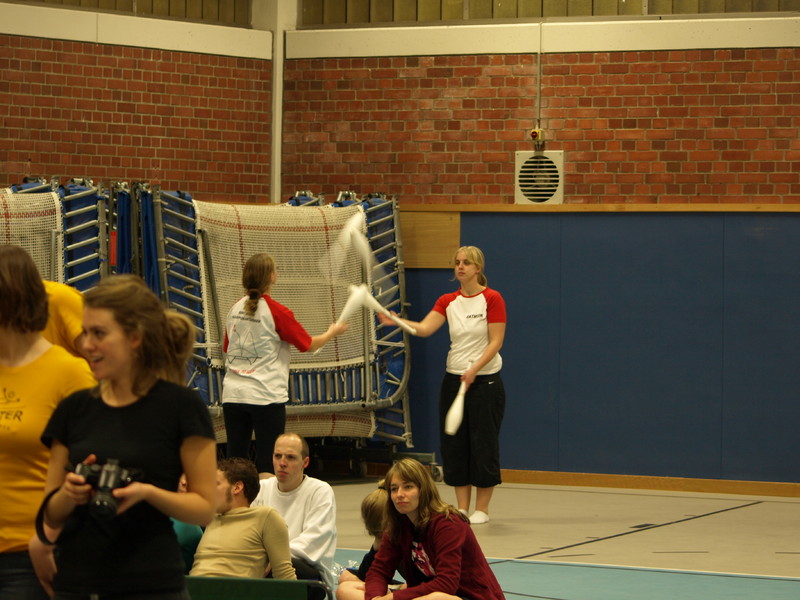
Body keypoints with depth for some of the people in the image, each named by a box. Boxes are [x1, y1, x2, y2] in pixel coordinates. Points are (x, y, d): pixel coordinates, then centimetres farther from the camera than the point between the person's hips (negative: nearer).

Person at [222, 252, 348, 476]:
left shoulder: (235, 308, 6)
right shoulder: (276, 311, -10)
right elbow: (308, 344, 0)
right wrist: (332, 332, 18)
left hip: (232, 395, 5)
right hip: (265, 396, -5)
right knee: (267, 465, 0)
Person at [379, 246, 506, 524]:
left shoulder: (492, 299, -7)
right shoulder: (447, 301, 7)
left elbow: (496, 342, -11)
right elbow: (425, 328, -8)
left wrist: (474, 370, -23)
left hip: (484, 380, -5)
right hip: (453, 378, 5)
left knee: (483, 443, -2)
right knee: (454, 444, 4)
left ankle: (481, 509, 6)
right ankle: (462, 509, 10)